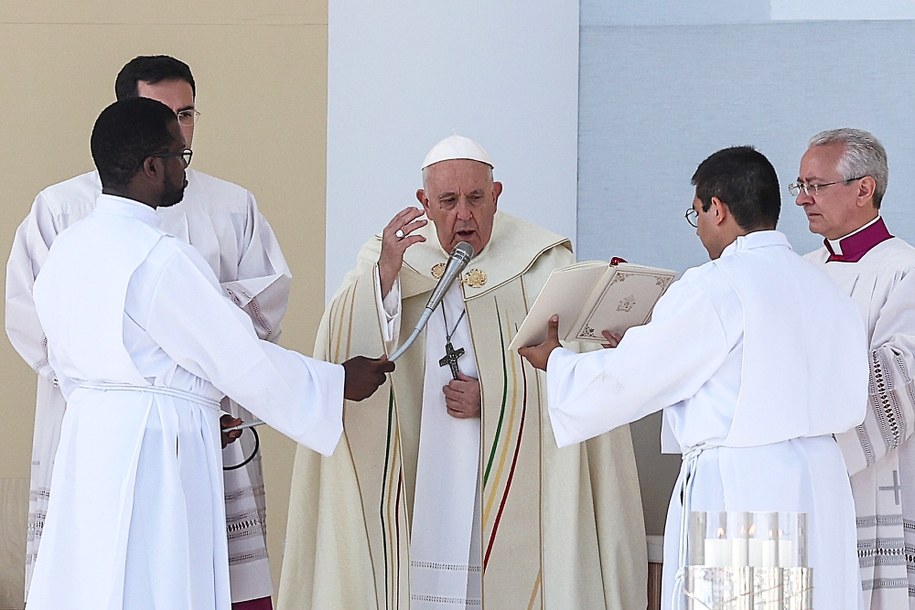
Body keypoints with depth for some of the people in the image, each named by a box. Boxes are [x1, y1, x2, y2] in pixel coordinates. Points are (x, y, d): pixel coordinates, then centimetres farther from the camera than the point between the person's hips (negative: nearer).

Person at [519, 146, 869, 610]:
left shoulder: (715, 287, -10)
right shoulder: (822, 288, 11)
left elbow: (632, 376, -5)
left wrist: (555, 362, 14)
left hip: (738, 486, -7)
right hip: (821, 481, 7)